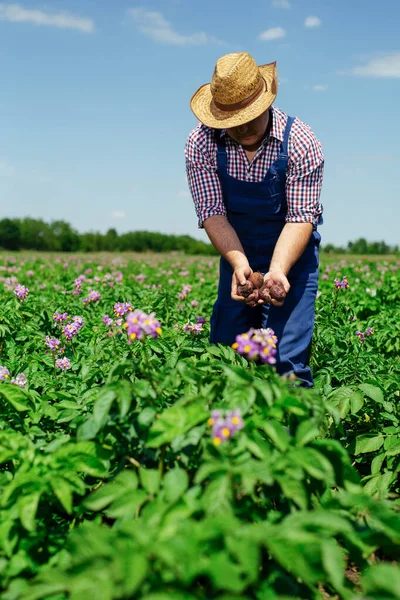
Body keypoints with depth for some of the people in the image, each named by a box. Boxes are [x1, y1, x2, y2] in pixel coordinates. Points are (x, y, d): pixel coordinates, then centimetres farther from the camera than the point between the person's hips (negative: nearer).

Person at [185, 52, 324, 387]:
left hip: (291, 257, -2)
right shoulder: (201, 144, -13)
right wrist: (239, 263, -32)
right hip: (236, 256, 3)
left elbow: (301, 216, -22)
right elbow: (213, 212, -16)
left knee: (288, 359, -10)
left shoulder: (300, 143, -19)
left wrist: (278, 270, -38)